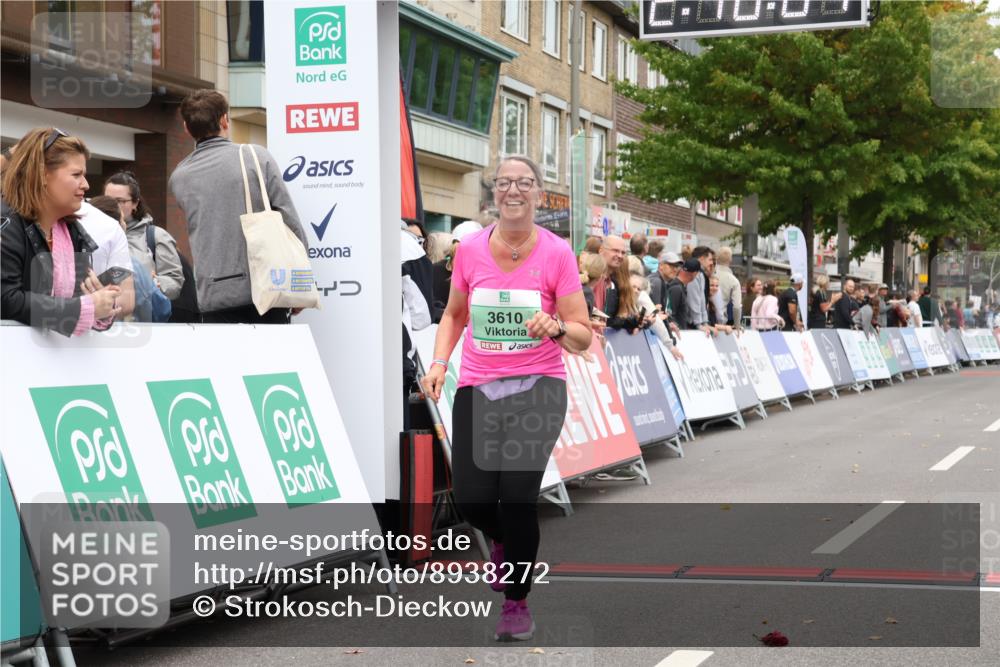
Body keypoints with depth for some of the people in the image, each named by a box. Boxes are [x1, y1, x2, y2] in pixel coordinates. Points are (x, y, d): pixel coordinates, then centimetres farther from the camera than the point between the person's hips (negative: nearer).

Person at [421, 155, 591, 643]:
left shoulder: (557, 253, -7)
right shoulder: (471, 249, 0)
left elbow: (582, 337, -4)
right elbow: (455, 313, 17)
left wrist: (557, 328, -26)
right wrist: (439, 361, 2)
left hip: (538, 386, -2)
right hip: (477, 387, 3)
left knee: (517, 494, -15)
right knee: (470, 498, -8)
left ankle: (517, 603, 10)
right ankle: (503, 540, 32)